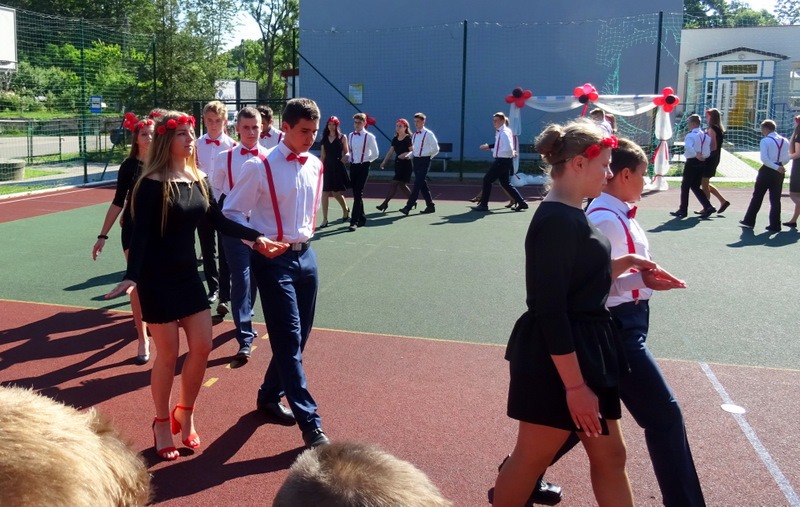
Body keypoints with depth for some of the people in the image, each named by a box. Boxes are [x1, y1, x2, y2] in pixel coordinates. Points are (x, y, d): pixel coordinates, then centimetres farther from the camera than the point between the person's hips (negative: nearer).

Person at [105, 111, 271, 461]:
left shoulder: (197, 180, 5)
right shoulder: (152, 184, -14)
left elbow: (219, 221, 6)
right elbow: (141, 235, -20)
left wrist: (255, 236, -7)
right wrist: (132, 276, -32)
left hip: (188, 275, 6)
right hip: (157, 279, -6)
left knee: (202, 347, 7)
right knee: (168, 355, 3)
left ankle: (185, 414, 29)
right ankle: (162, 423, 24)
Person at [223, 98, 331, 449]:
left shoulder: (315, 166, 6)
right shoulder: (260, 167, -12)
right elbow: (231, 213, -8)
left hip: (305, 255, 7)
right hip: (274, 260, -7)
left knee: (298, 338, 14)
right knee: (289, 340, -5)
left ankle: (270, 397, 35)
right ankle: (311, 425, 0)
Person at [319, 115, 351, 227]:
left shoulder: (342, 137, 0)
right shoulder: (325, 138, 9)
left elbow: (347, 152, 2)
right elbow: (322, 155, 11)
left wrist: (346, 156, -21)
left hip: (338, 167, -3)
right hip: (327, 167, 3)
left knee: (337, 193, 3)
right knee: (324, 193, -2)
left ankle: (345, 211, 33)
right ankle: (325, 219, 2)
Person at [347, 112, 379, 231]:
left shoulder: (369, 137, -8)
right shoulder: (351, 135, 7)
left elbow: (375, 154, -2)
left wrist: (365, 160, 0)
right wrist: (351, 159, 6)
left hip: (363, 167, -5)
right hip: (353, 166, 5)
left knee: (358, 194, -10)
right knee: (356, 193, 9)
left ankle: (354, 221, -9)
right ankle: (362, 218, 22)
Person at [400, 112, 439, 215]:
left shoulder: (428, 134, -7)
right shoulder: (414, 134, 13)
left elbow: (436, 149, -4)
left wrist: (427, 157, 1)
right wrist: (409, 156, 3)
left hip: (424, 161, -8)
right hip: (415, 160, 8)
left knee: (417, 184, -11)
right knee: (422, 184, 10)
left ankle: (408, 207, -15)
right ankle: (430, 206, 19)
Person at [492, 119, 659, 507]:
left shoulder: (569, 215, 10)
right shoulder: (556, 221, -21)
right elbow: (550, 311, -24)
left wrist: (621, 265, 10)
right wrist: (575, 385, -22)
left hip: (583, 350, 10)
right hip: (558, 359, -10)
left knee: (609, 456, 17)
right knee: (530, 460, 7)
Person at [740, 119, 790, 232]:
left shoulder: (765, 141, -10)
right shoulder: (785, 141, 7)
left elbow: (764, 159, -18)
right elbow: (786, 158, 5)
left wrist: (776, 167, -14)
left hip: (767, 171, -5)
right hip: (779, 172, 5)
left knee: (757, 197, 8)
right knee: (775, 199, 8)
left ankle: (749, 221, 15)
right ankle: (775, 225, 8)